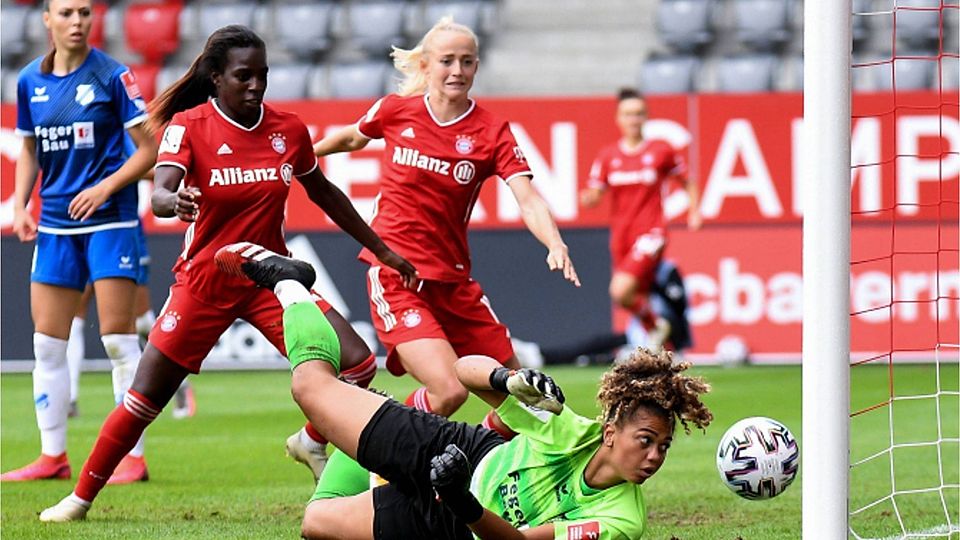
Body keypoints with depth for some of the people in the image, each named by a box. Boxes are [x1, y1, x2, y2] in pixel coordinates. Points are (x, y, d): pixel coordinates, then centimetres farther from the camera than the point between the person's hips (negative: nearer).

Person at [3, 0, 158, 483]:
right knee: (47, 342, 5)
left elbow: (149, 149, -6)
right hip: (55, 223, 5)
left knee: (117, 338, -6)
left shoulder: (112, 76, -7)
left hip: (109, 220, -5)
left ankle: (133, 456, -1)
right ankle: (53, 456, 13)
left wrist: (106, 187, -18)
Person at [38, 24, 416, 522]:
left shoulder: (289, 130, -2)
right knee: (145, 398, -3)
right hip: (204, 280, -2)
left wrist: (381, 249, 18)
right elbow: (161, 192, -27)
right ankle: (81, 497, 13)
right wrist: (175, 201, -52)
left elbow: (323, 193, 14)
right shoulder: (188, 125, -12)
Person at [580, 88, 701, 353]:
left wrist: (694, 211, -4)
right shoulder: (607, 156, 6)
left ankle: (655, 324, 3)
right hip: (620, 237, 5)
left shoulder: (661, 151, -1)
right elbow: (595, 194, 5)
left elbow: (687, 181, 11)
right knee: (638, 299, 7)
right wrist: (589, 197, -19)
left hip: (650, 234, -5)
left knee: (620, 292, -22)